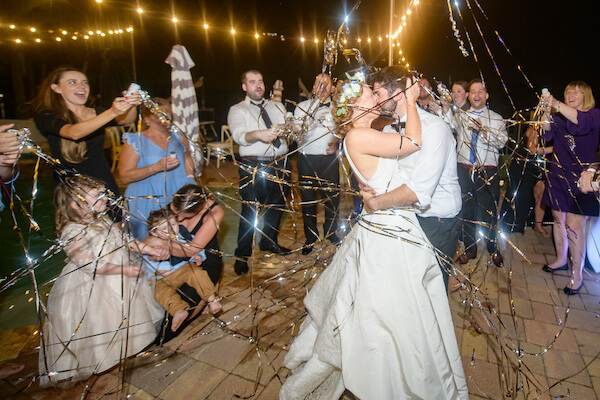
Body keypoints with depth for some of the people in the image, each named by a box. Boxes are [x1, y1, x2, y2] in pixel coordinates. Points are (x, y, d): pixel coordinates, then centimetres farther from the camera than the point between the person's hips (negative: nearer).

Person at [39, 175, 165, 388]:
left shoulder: (102, 221, -1)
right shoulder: (73, 234, -26)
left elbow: (124, 241, 9)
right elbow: (91, 266, -26)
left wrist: (149, 249, 4)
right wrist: (125, 270, -25)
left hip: (123, 280, 9)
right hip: (93, 289, -8)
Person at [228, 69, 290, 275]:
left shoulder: (278, 107, 18)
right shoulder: (237, 110, 3)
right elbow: (239, 135, -15)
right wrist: (258, 134, -34)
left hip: (279, 165, 5)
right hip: (253, 168, -5)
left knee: (277, 206, 16)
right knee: (249, 211, -3)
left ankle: (269, 242, 38)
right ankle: (242, 254, 14)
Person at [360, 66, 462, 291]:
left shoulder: (434, 128, -23)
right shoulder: (389, 128, 5)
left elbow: (418, 190, -32)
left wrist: (375, 203, -25)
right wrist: (366, 184, -17)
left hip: (438, 222, -6)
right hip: (407, 215, 7)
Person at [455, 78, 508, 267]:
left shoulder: (497, 119, 9)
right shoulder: (460, 117, 10)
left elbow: (501, 141, -7)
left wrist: (485, 131, -22)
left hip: (488, 172, -1)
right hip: (464, 170, 1)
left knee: (489, 211, 3)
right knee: (467, 211, 8)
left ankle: (493, 249, 23)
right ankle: (470, 249, 24)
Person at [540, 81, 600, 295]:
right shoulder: (559, 117, 12)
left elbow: (581, 120, -25)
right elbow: (547, 131, -7)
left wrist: (557, 105, -37)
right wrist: (547, 110, -24)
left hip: (581, 176, -5)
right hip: (558, 173, 5)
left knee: (574, 225, -8)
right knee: (558, 218, 12)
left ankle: (577, 273, 5)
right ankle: (561, 259, 29)